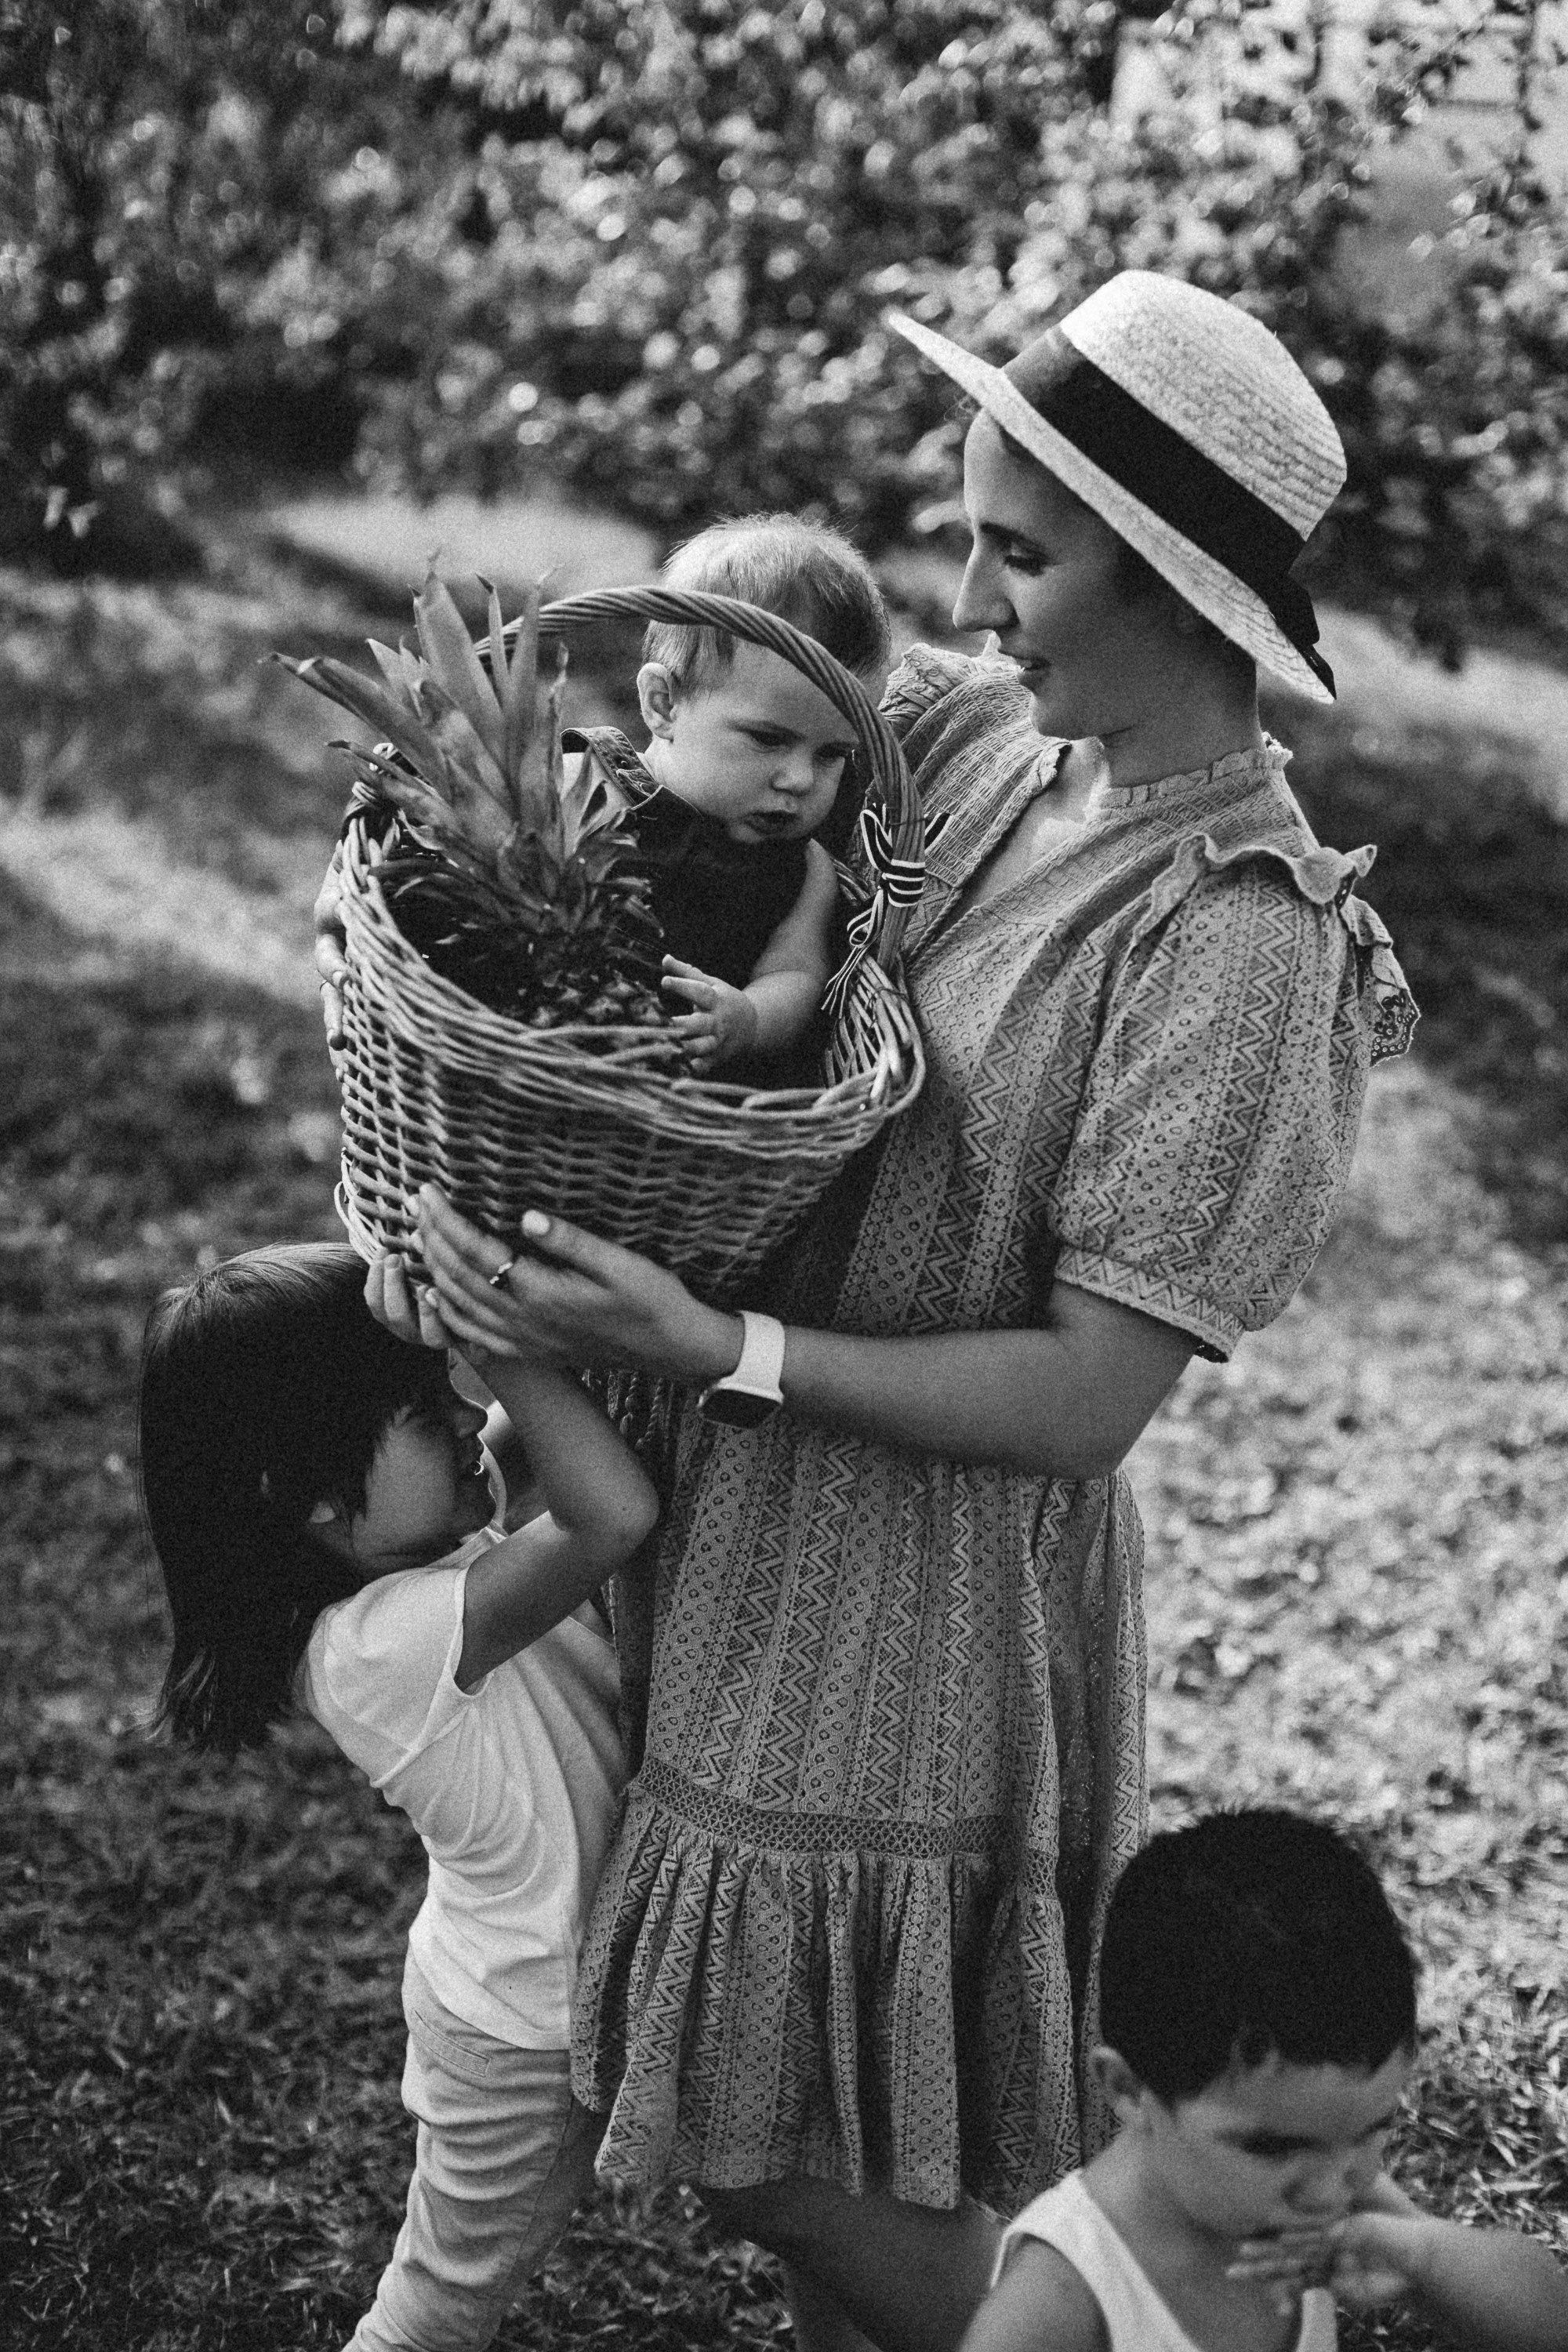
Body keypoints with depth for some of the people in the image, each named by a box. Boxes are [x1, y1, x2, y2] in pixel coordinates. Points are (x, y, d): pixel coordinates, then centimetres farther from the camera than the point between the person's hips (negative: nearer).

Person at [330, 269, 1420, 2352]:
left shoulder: (1239, 948, -23)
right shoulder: (979, 733, -3)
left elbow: (1084, 1401, -22)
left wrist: (713, 1350, -27)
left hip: (944, 1541, -7)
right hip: (759, 1483, 7)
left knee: (808, 2163, 6)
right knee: (761, 2095, 22)